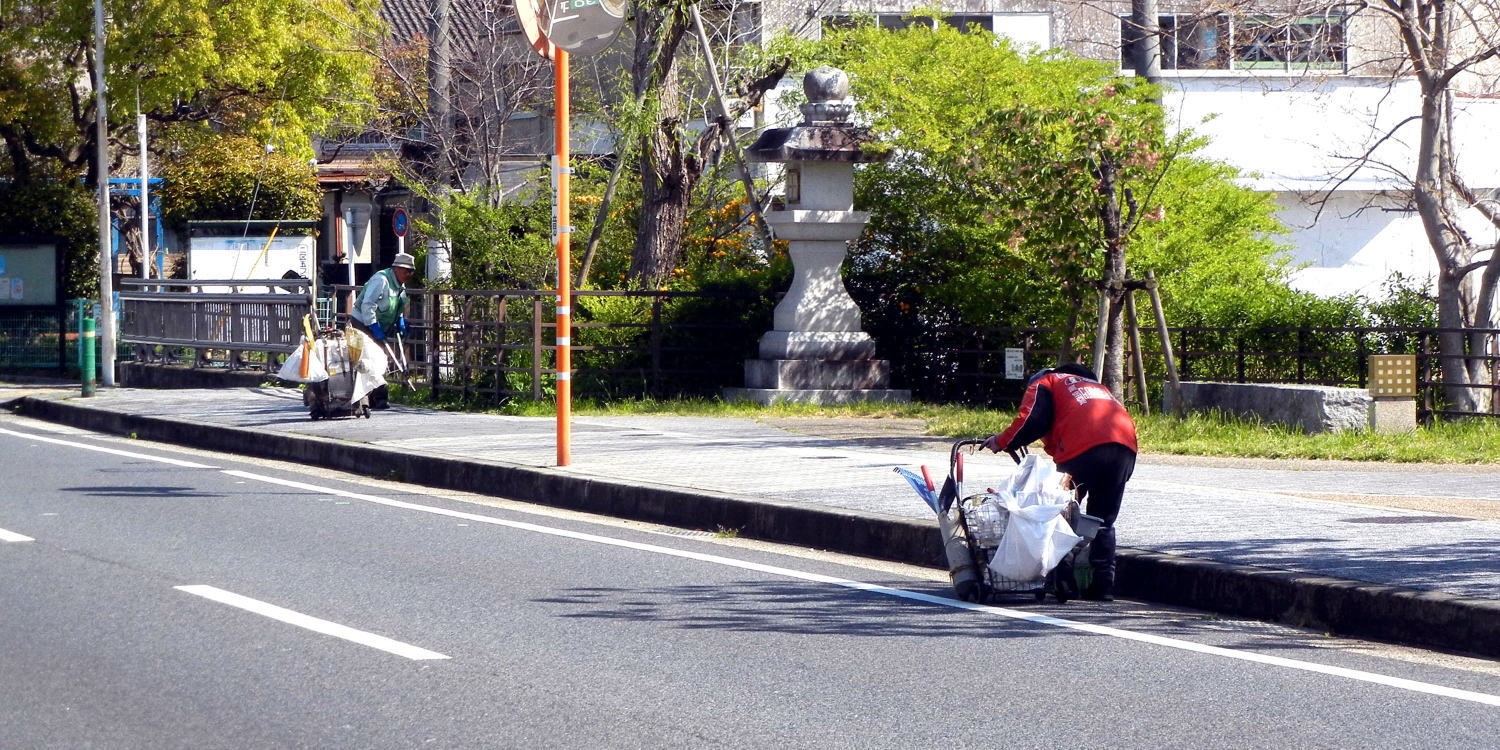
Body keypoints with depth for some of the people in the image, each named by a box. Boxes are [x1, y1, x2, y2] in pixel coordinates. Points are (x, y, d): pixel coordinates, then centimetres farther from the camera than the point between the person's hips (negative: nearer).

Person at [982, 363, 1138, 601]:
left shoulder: (1042, 384, 22)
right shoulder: (1096, 385, 40)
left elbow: (1032, 420, 3)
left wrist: (1003, 442, 17)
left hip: (1084, 449, -5)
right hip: (1126, 447, 5)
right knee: (1103, 521, 13)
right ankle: (1103, 586, 8)